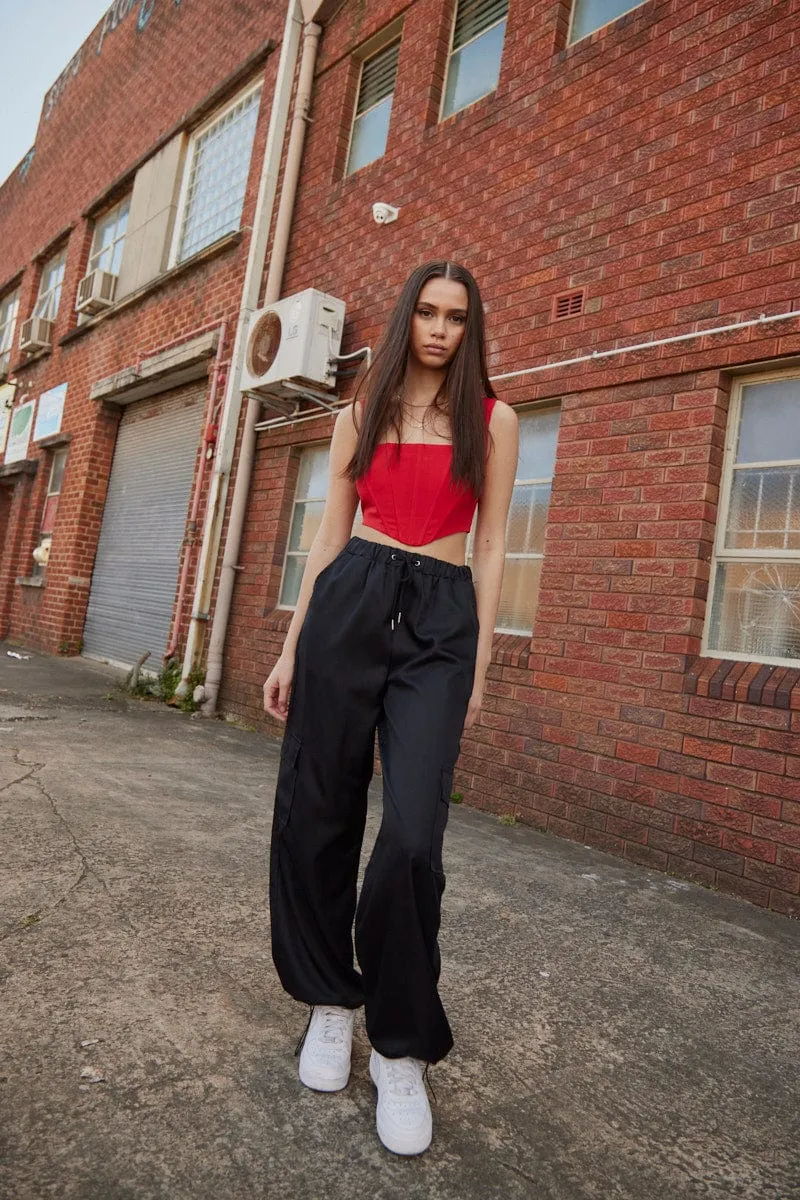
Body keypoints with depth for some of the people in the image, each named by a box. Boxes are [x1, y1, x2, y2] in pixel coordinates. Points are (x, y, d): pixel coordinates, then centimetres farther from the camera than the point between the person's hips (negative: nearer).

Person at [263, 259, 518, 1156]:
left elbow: (489, 547, 7)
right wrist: (291, 647, 8)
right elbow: (329, 534, 13)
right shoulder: (360, 413, 15)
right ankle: (330, 999, 27)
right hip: (350, 603, 2)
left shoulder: (493, 420, 11)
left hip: (441, 620, -2)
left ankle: (401, 1048, 9)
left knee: (413, 834, -12)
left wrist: (479, 665, 1)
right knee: (316, 813, 4)